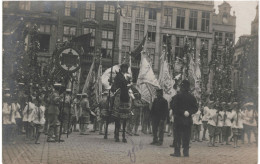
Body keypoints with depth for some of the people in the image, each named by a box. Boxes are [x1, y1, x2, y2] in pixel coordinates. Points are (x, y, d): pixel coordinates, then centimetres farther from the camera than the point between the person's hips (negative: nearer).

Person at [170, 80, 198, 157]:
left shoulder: (178, 96, -8)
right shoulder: (192, 97, 4)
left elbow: (174, 107, -12)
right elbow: (195, 108, 3)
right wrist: (189, 112, -4)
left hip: (178, 119, -3)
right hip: (188, 120, 3)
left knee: (178, 136, 1)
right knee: (186, 136, 7)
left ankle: (177, 152, 1)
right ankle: (186, 152, 9)